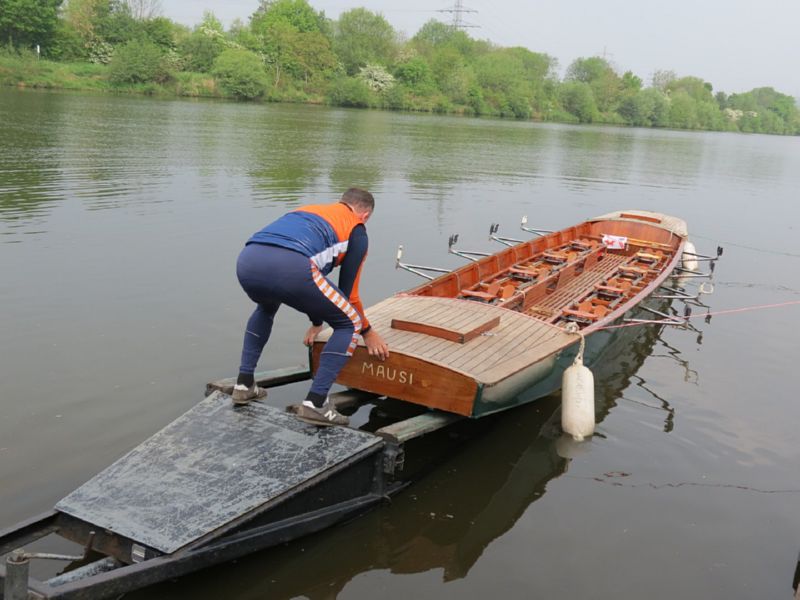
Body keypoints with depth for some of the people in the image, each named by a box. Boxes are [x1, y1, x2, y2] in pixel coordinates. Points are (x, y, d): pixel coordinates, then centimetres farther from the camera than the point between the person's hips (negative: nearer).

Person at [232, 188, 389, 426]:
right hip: (289, 266, -7)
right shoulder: (357, 231, 23)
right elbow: (347, 292, 22)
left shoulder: (309, 209, 40)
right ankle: (315, 404, 6)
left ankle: (244, 384, 36)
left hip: (247, 261, 7)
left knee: (266, 308, 40)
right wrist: (367, 331, 38)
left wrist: (316, 322, 58)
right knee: (349, 324, 14)